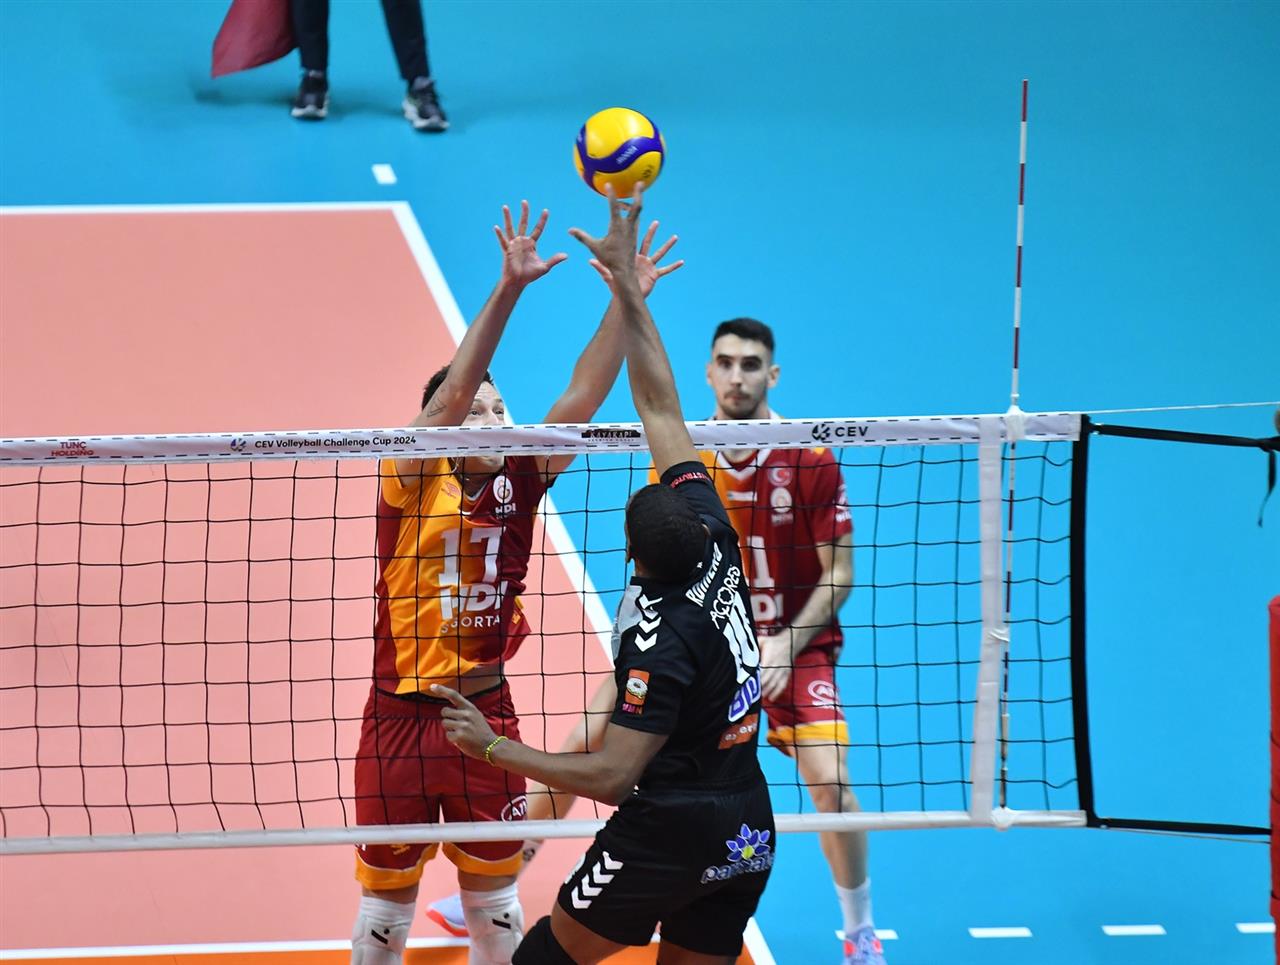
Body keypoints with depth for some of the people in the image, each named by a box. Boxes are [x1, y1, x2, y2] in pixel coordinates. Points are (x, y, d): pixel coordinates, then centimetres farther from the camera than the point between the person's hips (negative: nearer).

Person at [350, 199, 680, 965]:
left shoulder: (517, 484, 0)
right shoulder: (412, 483, -10)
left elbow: (582, 395, -6)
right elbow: (452, 391, -24)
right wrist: (510, 288, -35)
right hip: (401, 720, -3)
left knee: (496, 903, 14)